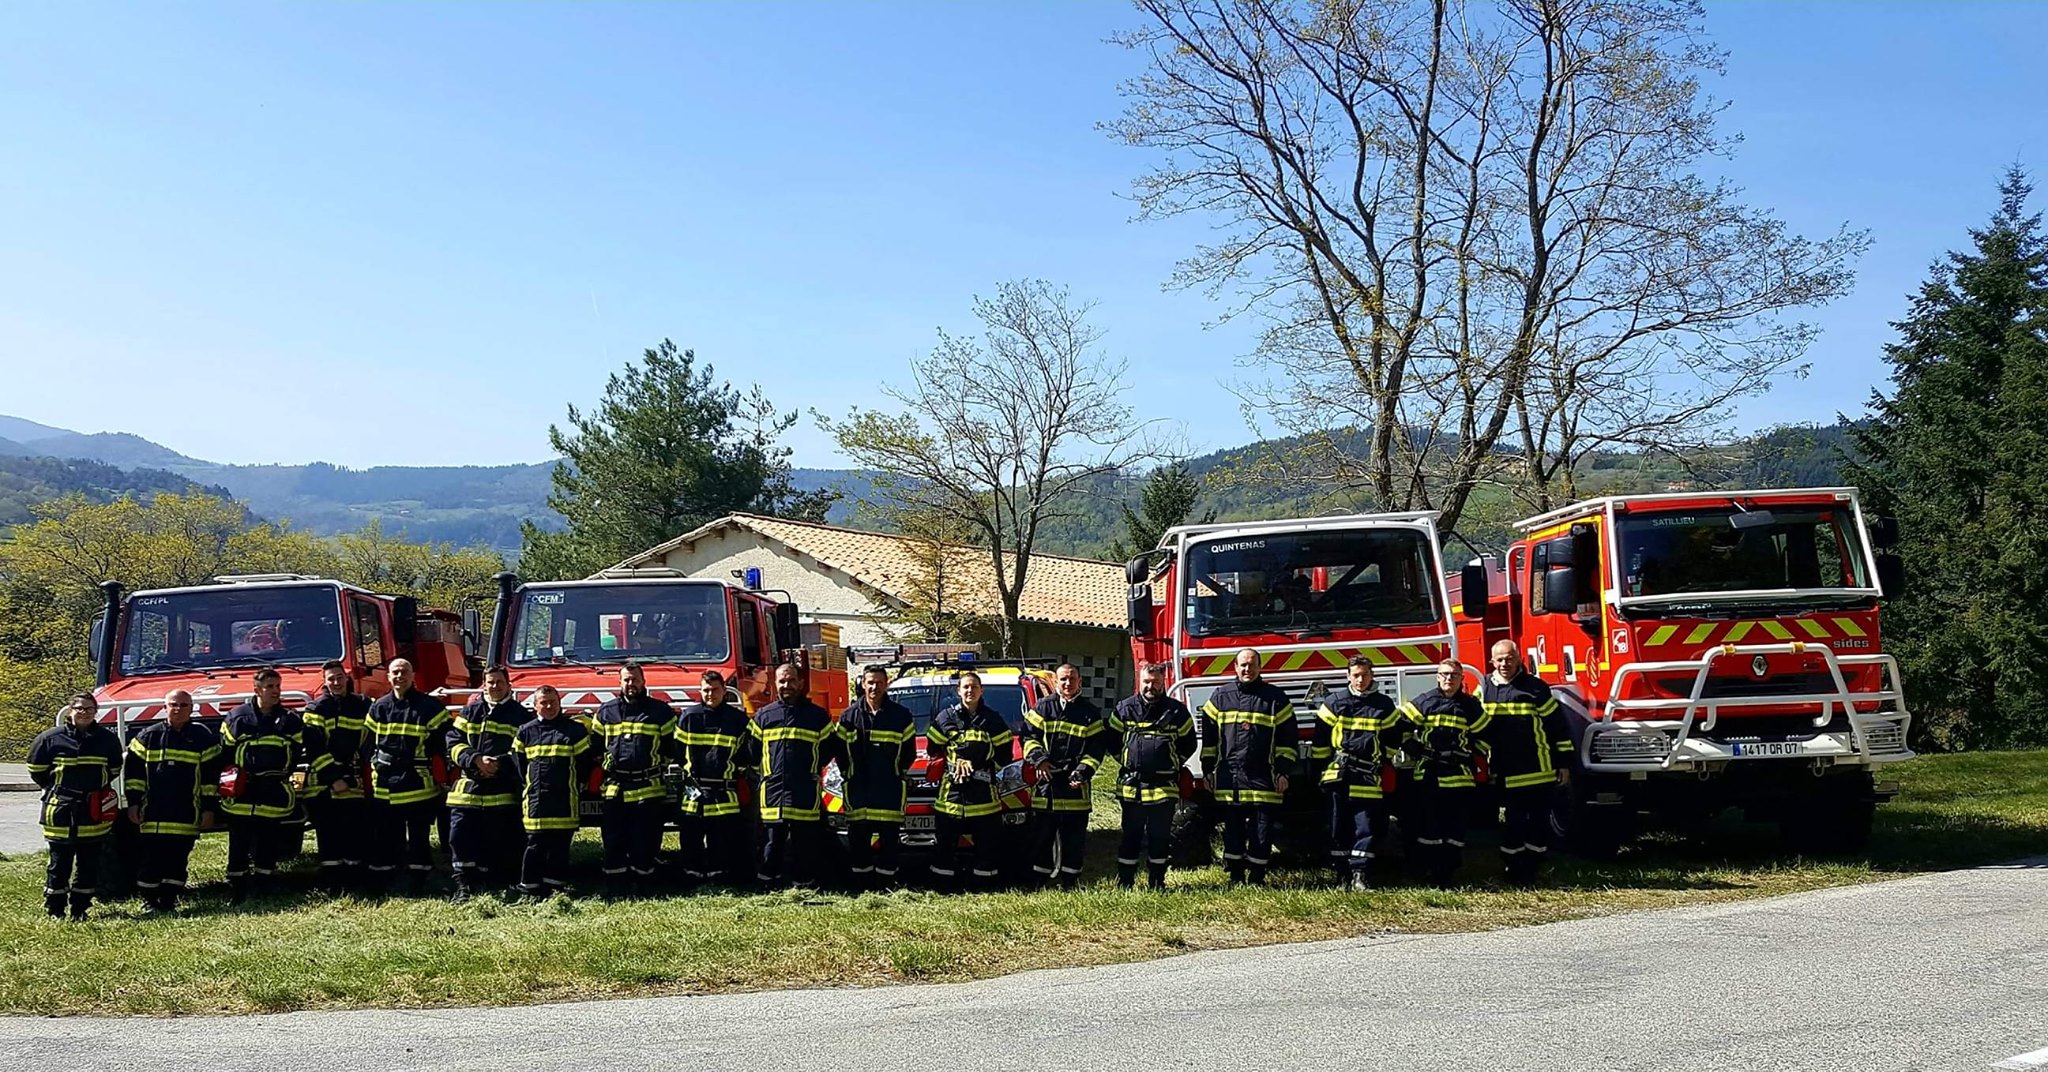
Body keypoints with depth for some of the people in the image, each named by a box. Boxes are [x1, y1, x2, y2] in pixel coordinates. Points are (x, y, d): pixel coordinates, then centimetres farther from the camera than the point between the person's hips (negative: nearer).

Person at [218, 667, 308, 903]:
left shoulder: (290, 720, 7)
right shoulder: (237, 717, 2)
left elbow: (297, 753, 15)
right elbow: (224, 753, 5)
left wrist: (283, 775, 8)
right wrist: (228, 778, -1)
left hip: (275, 793, 2)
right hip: (241, 793, -2)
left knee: (269, 843, 5)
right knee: (239, 844, 2)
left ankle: (262, 890, 13)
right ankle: (235, 891, 9)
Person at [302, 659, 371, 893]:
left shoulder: (363, 705, 9)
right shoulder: (316, 709, 2)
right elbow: (314, 750, -5)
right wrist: (334, 778, -12)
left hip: (355, 782, 2)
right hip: (325, 783, -2)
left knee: (356, 830, 0)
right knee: (329, 834, -1)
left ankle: (354, 878, 5)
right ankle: (331, 881, 2)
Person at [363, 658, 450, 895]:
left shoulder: (429, 707, -2)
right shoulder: (379, 708, 9)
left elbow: (445, 745, -1)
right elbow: (367, 745, 14)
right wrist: (370, 774, 9)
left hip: (418, 785, -3)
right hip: (384, 786, 3)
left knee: (418, 837, 4)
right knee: (385, 837, 10)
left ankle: (417, 883, 11)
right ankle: (379, 881, 19)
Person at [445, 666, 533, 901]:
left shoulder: (520, 715, 6)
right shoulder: (470, 712, 12)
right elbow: (454, 743, 5)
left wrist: (501, 764, -14)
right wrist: (475, 760, -11)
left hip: (502, 792, -2)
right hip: (469, 788, 2)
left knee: (497, 842, 1)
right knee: (460, 836, -5)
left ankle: (487, 886, 12)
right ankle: (463, 885, 1)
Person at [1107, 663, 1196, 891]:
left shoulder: (1177, 711, 3)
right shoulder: (1124, 709, 4)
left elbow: (1188, 744, 13)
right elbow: (1113, 741, 14)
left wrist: (1172, 765, 8)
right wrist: (1126, 764, 10)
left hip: (1164, 785, 0)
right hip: (1131, 786, 0)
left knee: (1160, 836, 5)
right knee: (1131, 835, 6)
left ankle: (1157, 880, 15)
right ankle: (1125, 881, 12)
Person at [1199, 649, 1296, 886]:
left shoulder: (1275, 698, 6)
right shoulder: (1220, 697, 9)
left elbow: (1287, 739, 6)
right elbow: (1209, 737, 13)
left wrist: (1283, 772, -1)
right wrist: (1208, 770, 9)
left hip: (1263, 779, -1)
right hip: (1228, 779, 1)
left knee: (1262, 829, 0)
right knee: (1233, 830, 4)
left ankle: (1256, 878, 9)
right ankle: (1235, 877, 13)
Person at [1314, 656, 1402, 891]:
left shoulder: (1384, 705, 5)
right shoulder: (1334, 703, 3)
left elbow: (1393, 736, 16)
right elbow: (1321, 738, 7)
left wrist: (1384, 764, 15)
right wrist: (1322, 769, 6)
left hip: (1368, 779, 0)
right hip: (1339, 778, 0)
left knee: (1366, 828, -5)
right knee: (1339, 829, 5)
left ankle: (1359, 875, -4)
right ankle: (1342, 875, 14)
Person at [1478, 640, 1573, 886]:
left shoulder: (1535, 688, -5)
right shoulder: (1484, 689, 5)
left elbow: (1558, 725, -3)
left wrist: (1564, 764, -3)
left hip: (1537, 772, -3)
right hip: (1505, 772, 3)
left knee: (1538, 819, 2)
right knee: (1512, 820, 8)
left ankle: (1532, 869, 10)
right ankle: (1513, 867, 17)